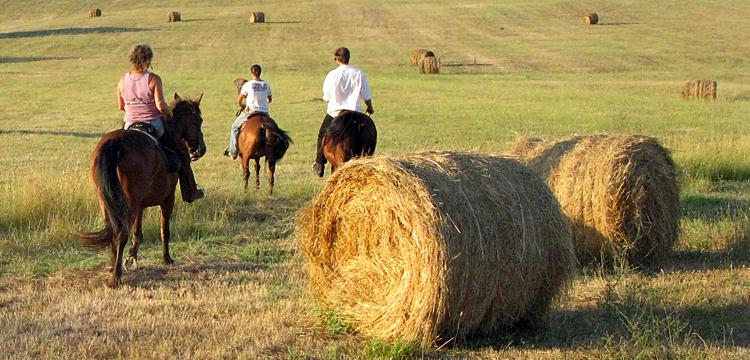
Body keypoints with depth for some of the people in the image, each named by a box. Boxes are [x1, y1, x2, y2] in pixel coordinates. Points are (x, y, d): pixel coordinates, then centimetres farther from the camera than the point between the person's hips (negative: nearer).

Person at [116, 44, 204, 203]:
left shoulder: (123, 80, -1)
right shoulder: (153, 79, -15)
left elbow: (121, 106, 8)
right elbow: (160, 106, -21)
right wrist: (169, 114, -1)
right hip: (154, 126, -4)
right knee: (181, 151, 15)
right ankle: (189, 192, 18)